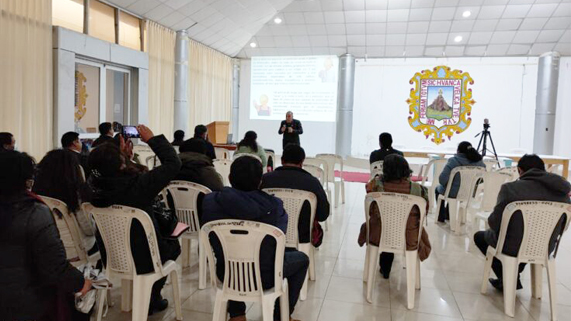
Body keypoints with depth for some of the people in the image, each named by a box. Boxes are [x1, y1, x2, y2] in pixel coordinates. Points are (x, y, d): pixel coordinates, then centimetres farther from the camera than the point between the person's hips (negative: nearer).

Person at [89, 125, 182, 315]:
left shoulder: (96, 185, -16)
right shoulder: (138, 184, -33)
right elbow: (173, 163, -23)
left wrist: (121, 151, 3)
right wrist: (152, 139, -15)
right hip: (142, 258, -5)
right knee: (173, 245, 26)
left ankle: (147, 297, 41)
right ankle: (151, 299, 36)